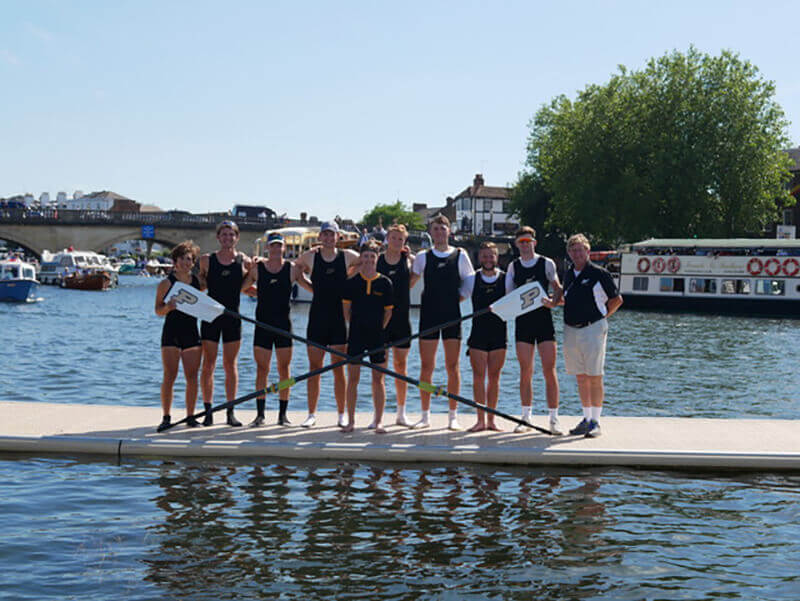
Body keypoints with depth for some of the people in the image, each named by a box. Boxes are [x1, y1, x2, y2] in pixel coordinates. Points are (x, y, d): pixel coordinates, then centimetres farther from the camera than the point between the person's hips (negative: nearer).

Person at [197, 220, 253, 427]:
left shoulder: (244, 261, 2)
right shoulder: (207, 260, 1)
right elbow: (199, 282, 12)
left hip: (232, 316, 0)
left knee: (230, 364, 6)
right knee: (208, 364, 2)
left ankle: (230, 412, 13)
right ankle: (208, 411, 8)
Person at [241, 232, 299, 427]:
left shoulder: (291, 268, 2)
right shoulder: (257, 267, 4)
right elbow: (240, 287, 10)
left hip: (284, 323, 0)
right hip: (263, 323, 0)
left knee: (284, 370, 4)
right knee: (261, 370, 2)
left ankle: (283, 414, 11)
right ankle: (260, 414, 8)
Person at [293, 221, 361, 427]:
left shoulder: (347, 256, 2)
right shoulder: (310, 257, 3)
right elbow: (295, 269, 21)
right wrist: (311, 287, 10)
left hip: (339, 317, -1)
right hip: (317, 315, 1)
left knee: (338, 368, 2)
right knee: (314, 367, 2)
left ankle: (341, 414, 11)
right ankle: (312, 414, 9)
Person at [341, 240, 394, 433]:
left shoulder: (385, 283, 1)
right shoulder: (352, 282, 1)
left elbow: (388, 311, 7)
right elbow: (346, 309, 7)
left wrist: (380, 329, 4)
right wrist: (355, 326, 6)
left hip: (377, 336, 0)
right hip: (356, 335, 0)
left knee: (378, 379, 2)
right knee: (353, 378, 1)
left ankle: (378, 422, 9)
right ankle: (351, 421, 9)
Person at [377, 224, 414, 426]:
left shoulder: (409, 259, 6)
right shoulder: (377, 260, 2)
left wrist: (409, 256, 1)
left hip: (402, 318, 1)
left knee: (401, 365, 6)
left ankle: (401, 413, 15)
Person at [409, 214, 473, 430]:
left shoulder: (460, 255, 5)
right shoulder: (423, 257, 8)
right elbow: (409, 283, 10)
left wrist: (456, 298, -2)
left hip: (452, 315, -1)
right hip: (428, 315, 1)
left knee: (452, 367, 1)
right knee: (426, 367, 2)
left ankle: (453, 416, 8)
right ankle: (425, 415, 10)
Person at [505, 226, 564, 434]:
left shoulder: (546, 263, 4)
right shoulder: (513, 267, 11)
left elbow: (558, 288, 5)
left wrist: (553, 301, -16)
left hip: (544, 319, -2)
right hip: (523, 322, 2)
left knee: (549, 371, -5)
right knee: (525, 373, 4)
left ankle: (554, 419, -1)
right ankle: (526, 417, 12)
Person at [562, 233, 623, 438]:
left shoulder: (599, 274, -5)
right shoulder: (568, 275, 13)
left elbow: (617, 299, 0)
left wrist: (602, 317, -3)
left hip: (592, 329, -6)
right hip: (571, 330, 6)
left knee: (595, 377, -5)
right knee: (581, 378, 9)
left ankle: (595, 421, 0)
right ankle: (586, 419, 16)